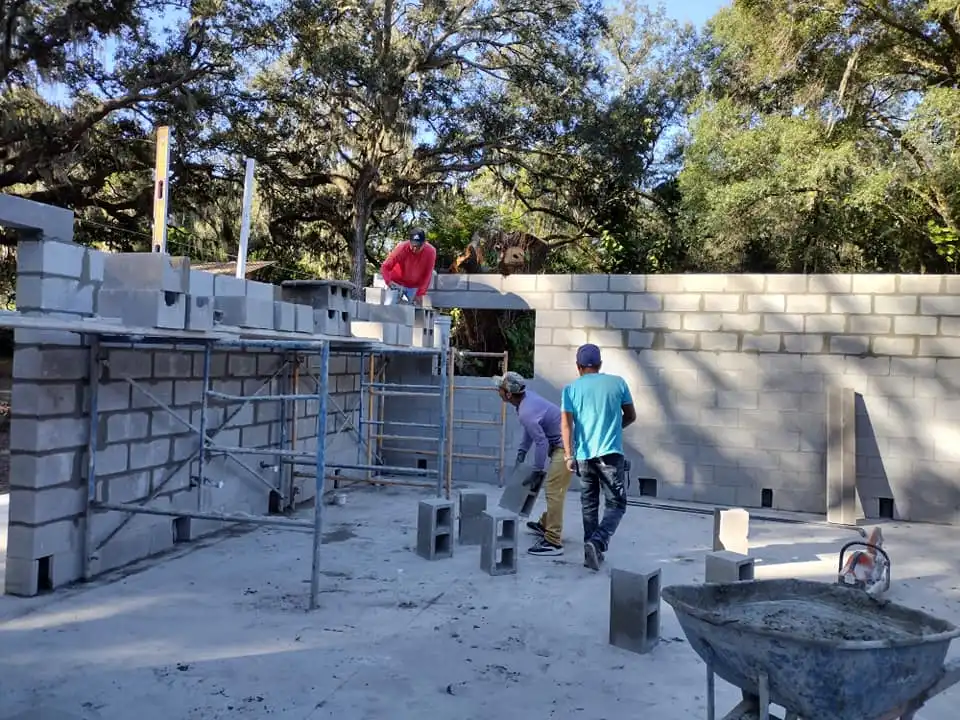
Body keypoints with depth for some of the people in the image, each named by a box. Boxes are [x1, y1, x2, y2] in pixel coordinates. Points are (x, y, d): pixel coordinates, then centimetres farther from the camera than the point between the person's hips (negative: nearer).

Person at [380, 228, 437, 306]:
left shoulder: (430, 252, -22)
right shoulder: (401, 248, -25)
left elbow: (427, 275, -14)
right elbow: (385, 267, -20)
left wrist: (420, 293, -17)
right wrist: (388, 281, -38)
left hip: (414, 287, 1)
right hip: (397, 284, -1)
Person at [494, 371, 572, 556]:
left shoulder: (526, 413, -26)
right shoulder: (527, 396, 2)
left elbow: (541, 442, -23)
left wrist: (537, 470, -12)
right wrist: (521, 452, 17)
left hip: (566, 447, -10)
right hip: (563, 444, 10)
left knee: (553, 491, -11)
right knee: (553, 489, 21)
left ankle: (553, 542, -10)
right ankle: (545, 524, 35)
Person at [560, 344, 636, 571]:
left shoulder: (571, 388, 3)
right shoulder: (617, 382, 4)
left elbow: (566, 423, -7)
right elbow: (631, 416, 11)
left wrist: (568, 454, -9)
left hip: (584, 454, 2)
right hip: (611, 453, -2)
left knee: (589, 505, 15)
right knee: (616, 504, 4)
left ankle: (592, 551, 19)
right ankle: (598, 542, -18)